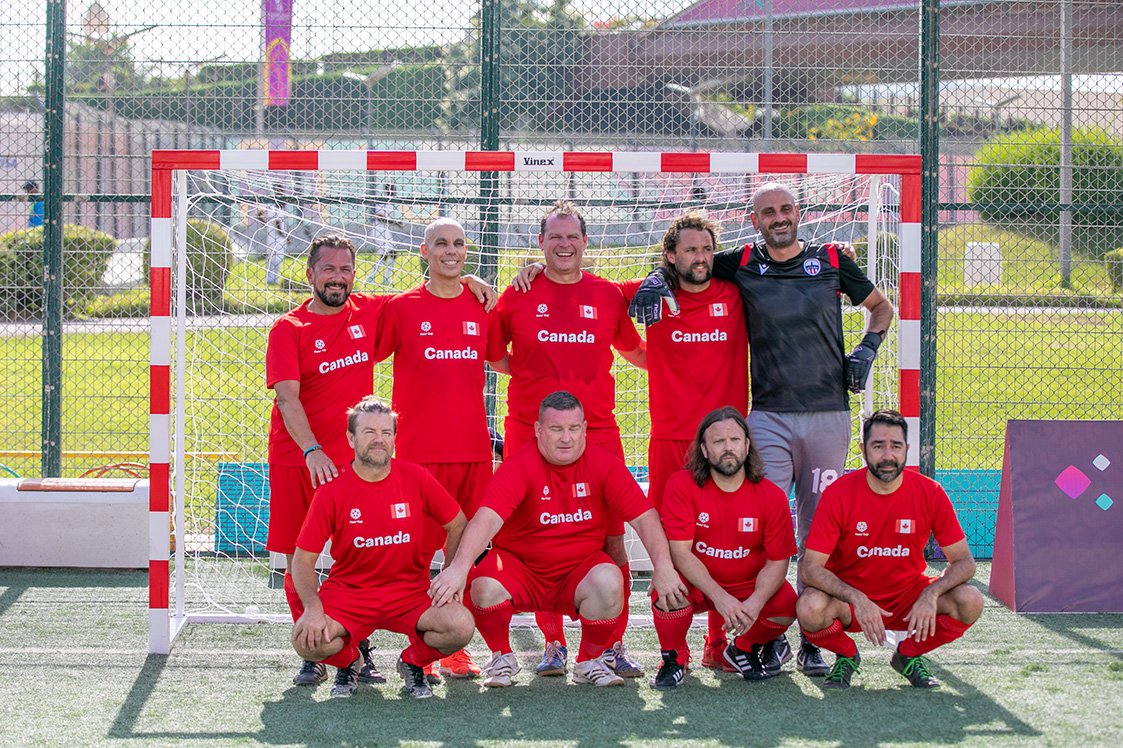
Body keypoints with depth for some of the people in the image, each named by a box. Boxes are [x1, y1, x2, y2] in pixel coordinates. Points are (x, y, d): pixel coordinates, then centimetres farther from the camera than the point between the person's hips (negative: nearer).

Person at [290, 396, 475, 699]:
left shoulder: (416, 478, -4)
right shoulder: (332, 490, -8)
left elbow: (458, 526, 8)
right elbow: (303, 560, -5)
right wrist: (313, 608, -22)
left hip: (410, 594, 1)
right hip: (347, 592, -1)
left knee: (460, 626, -28)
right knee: (307, 639, -30)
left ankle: (413, 662, 8)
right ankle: (349, 661, 9)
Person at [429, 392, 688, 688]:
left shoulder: (604, 464, -8)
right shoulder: (519, 466, -16)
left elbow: (644, 517, -10)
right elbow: (487, 519, -30)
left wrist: (663, 567, -24)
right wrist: (459, 566, -46)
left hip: (580, 569, 1)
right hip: (520, 567, -1)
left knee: (609, 581, -30)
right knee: (485, 584, -30)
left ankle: (589, 662, -3)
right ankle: (502, 657, 2)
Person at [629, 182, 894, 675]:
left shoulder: (832, 261, 9)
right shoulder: (740, 265, 7)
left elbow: (881, 307, 23)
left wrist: (867, 349, 6)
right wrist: (657, 278, 2)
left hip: (829, 415, 1)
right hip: (768, 416, -1)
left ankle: (815, 639, 7)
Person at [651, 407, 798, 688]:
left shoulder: (772, 496, -9)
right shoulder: (682, 485, -13)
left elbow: (778, 560, -8)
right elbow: (680, 553, -18)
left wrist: (754, 603, -28)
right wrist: (719, 597, -30)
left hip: (750, 587, 2)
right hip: (697, 585, -1)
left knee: (787, 606, -27)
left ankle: (744, 650, 9)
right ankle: (674, 658, -2)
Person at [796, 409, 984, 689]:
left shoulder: (930, 493, -10)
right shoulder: (838, 494, -15)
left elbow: (963, 561, -7)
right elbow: (810, 568, -18)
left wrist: (931, 595, -28)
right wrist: (858, 600, -33)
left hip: (908, 597, 2)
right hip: (849, 598, -2)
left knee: (970, 602, -23)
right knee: (810, 608, -34)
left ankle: (909, 654, 6)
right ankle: (846, 655, 3)